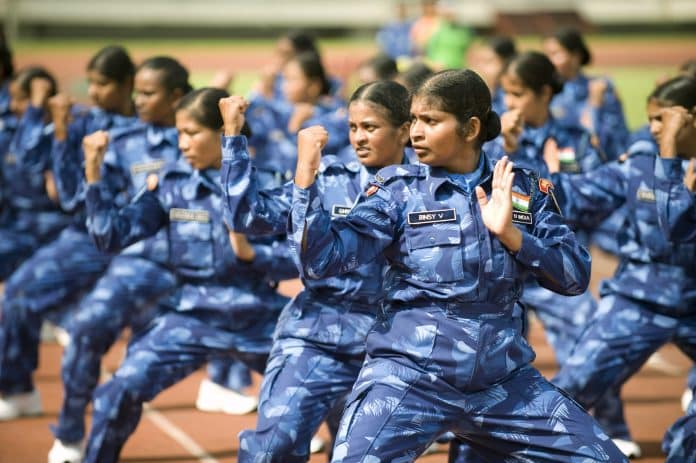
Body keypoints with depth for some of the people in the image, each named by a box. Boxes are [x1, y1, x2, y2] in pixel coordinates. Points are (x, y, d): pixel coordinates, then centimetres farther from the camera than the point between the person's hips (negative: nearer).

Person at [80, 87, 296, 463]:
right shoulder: (171, 183, -1)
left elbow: (298, 257, -6)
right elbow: (112, 237, -7)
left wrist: (251, 253, -23)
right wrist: (94, 174, -14)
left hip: (259, 318, 0)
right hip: (192, 316, 0)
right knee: (121, 390, -18)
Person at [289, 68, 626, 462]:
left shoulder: (525, 189, 6)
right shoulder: (398, 188, -1)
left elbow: (576, 277, -1)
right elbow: (322, 260, -9)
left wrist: (510, 234, -14)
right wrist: (306, 176, -18)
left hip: (504, 379, 3)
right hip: (410, 373, -3)